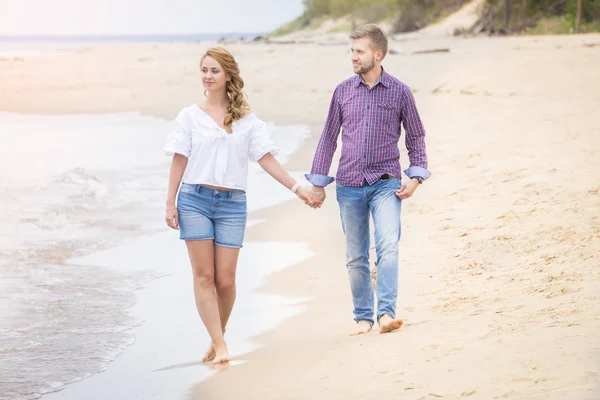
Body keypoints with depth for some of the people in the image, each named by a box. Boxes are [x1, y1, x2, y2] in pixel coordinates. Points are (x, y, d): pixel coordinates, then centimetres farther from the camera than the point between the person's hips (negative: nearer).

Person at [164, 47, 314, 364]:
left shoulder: (246, 119, 8)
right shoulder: (190, 116, 7)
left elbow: (266, 158, 6)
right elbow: (179, 162, 6)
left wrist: (297, 188, -2)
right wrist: (170, 204, 2)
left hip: (231, 203, 0)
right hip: (194, 199, 0)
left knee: (225, 279, -4)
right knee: (204, 275, -6)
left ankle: (216, 341, 14)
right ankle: (219, 345, -6)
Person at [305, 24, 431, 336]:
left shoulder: (399, 92, 1)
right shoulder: (343, 91, 6)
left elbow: (416, 137, 9)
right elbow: (329, 137, 12)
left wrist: (416, 176, -3)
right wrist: (317, 183, 10)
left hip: (385, 183, -3)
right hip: (349, 185, 3)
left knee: (388, 245, -21)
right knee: (355, 257, 7)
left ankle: (387, 313, -25)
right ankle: (363, 317, 17)